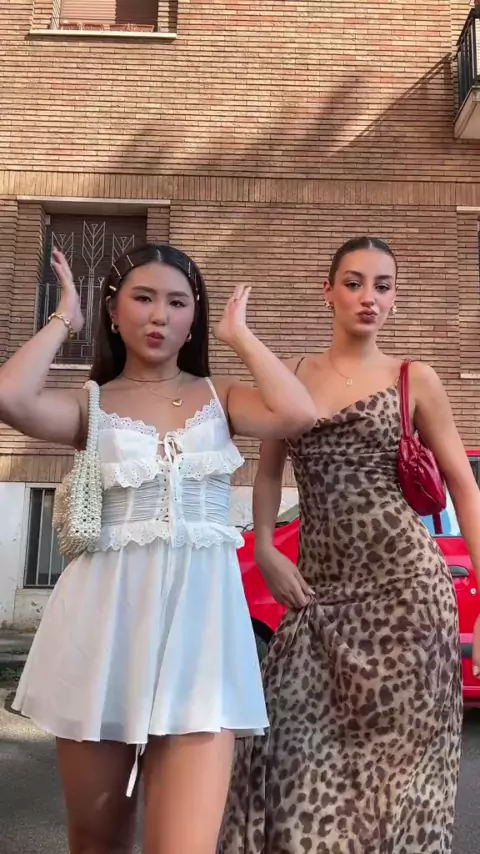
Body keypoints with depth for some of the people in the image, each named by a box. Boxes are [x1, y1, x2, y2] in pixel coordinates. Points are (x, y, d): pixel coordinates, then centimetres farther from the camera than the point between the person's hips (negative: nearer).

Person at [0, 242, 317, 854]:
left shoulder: (218, 397, 10)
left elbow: (297, 414, -11)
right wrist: (64, 319, 2)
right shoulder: (91, 404, 7)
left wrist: (238, 334, 2)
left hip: (199, 613, 0)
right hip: (105, 614, 1)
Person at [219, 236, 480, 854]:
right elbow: (268, 472, 16)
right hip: (323, 590, 2)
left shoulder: (414, 381, 3)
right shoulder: (290, 377, 9)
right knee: (301, 747, 2)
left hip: (404, 584, -2)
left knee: (394, 750, 4)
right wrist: (264, 550, 1)